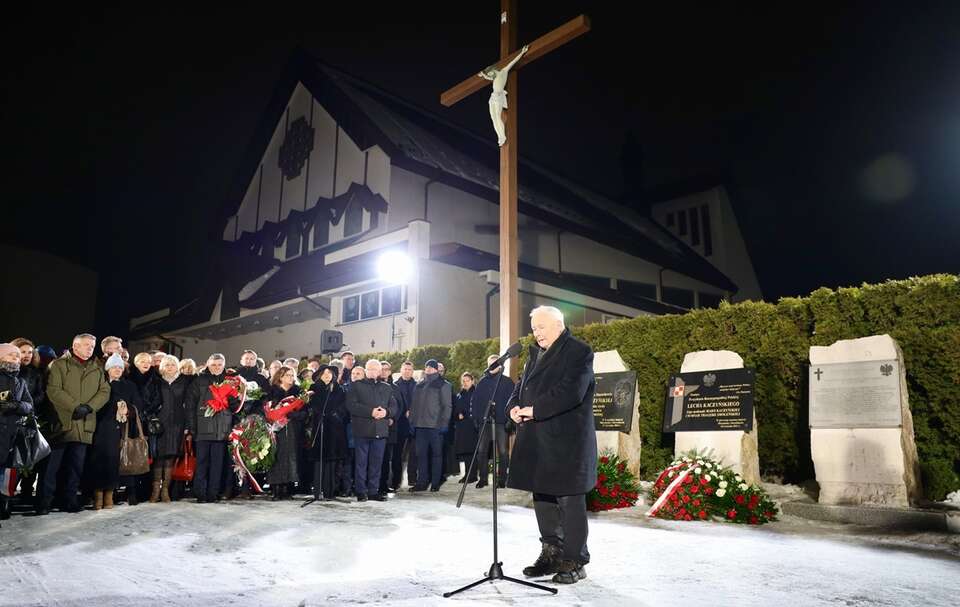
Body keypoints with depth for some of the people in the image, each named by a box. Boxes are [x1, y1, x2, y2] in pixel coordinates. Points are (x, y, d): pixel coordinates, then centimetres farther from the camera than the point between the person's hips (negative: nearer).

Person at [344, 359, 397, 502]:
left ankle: (373, 491, 15)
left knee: (376, 463, 7)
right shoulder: (356, 386, 4)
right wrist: (370, 412, -18)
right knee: (361, 462, 1)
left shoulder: (387, 388, 16)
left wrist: (386, 412, -11)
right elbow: (351, 405, -9)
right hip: (362, 430, -3)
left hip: (380, 431, 4)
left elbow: (394, 407, 12)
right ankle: (361, 491, 8)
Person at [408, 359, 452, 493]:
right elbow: (414, 405, 18)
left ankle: (435, 483, 9)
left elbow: (447, 406, -5)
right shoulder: (419, 386, 16)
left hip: (435, 426, -5)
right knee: (421, 454, 5)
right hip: (420, 425, 5)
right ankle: (421, 482, 10)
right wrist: (412, 421, 8)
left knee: (436, 454, 2)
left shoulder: (443, 385, 0)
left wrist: (443, 423, -14)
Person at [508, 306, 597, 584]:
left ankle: (575, 562, 12)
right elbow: (522, 385, 19)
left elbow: (572, 392, -19)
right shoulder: (536, 353, 17)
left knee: (569, 500, -1)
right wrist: (515, 406, -2)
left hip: (566, 441, -8)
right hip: (537, 440, 8)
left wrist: (534, 409, -19)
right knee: (542, 497, 14)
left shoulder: (579, 351, -7)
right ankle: (551, 554, 28)